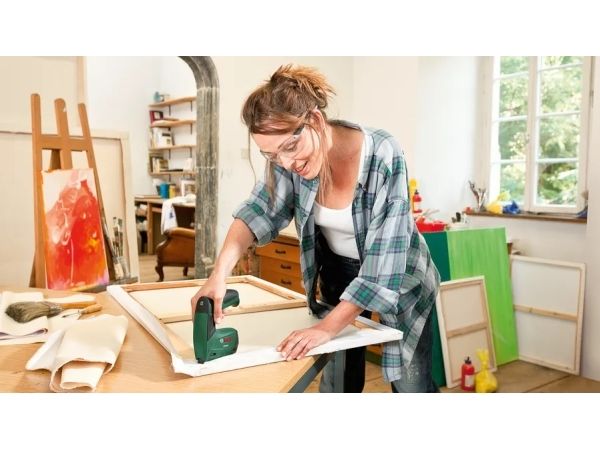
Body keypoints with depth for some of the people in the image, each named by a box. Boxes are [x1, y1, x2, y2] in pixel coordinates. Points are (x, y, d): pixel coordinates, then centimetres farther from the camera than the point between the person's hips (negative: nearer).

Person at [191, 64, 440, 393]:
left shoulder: (382, 156, -33)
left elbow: (384, 261, -33)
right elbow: (260, 210, -16)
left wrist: (327, 326, -35)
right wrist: (220, 272, -33)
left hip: (397, 276, -3)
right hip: (337, 271, 4)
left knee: (411, 384, 7)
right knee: (336, 380, 12)